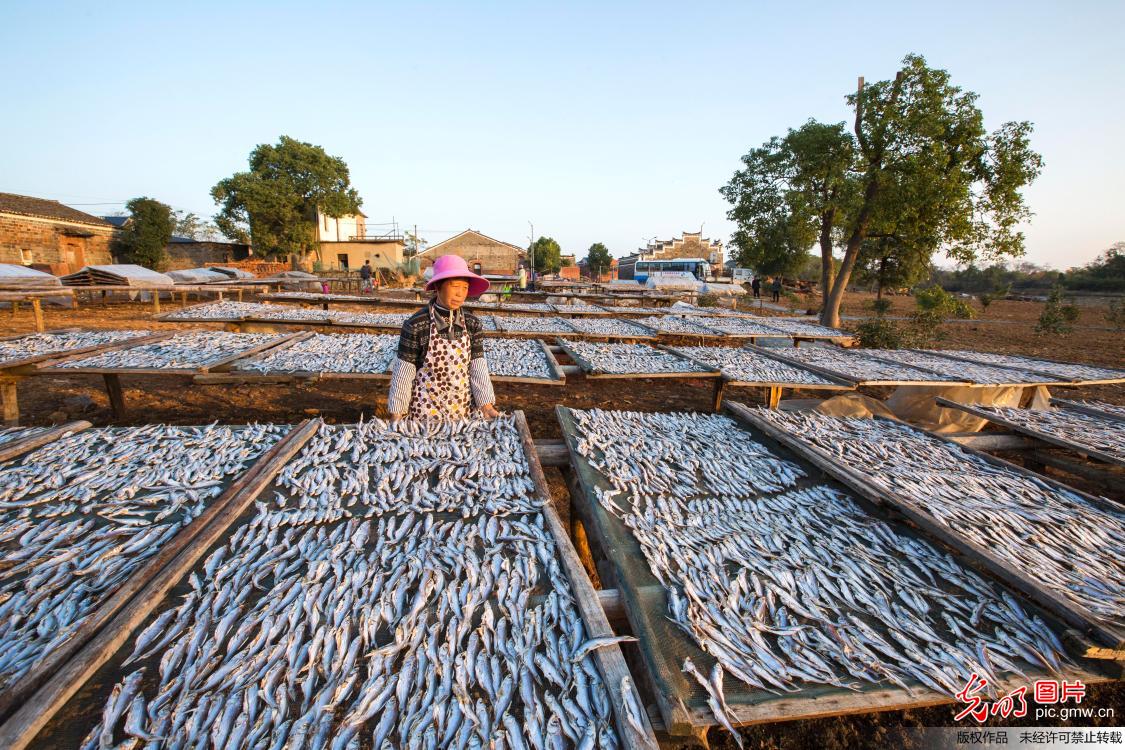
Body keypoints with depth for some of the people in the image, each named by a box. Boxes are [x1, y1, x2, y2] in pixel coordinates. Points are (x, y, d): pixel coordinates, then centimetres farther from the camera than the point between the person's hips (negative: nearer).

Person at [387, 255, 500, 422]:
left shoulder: (472, 324, -5)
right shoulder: (415, 325, -15)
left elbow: (478, 369, -5)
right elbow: (403, 373, -10)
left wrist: (486, 406, -15)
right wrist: (396, 415, -7)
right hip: (425, 412, -3)